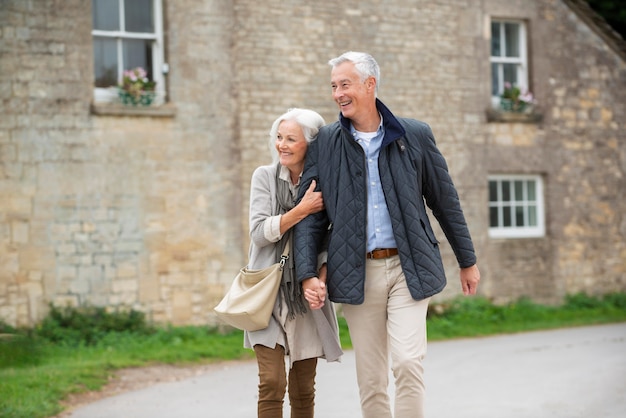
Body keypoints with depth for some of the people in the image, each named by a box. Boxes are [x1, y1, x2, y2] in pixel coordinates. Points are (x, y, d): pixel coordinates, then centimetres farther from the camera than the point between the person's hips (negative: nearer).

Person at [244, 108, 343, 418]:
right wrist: (302, 210, -19)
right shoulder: (265, 176, 1)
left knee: (303, 389, 7)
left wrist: (321, 277, -13)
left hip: (307, 295, 1)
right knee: (272, 383, -11)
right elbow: (259, 232, -9)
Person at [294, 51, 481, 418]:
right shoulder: (324, 143, 4)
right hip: (356, 273, 2)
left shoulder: (415, 136, 2)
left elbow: (446, 202, 9)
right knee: (370, 378, 6)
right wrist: (308, 274, -6)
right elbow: (311, 214, 5)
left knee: (408, 362, -13)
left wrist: (468, 261, 13)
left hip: (408, 267, -1)